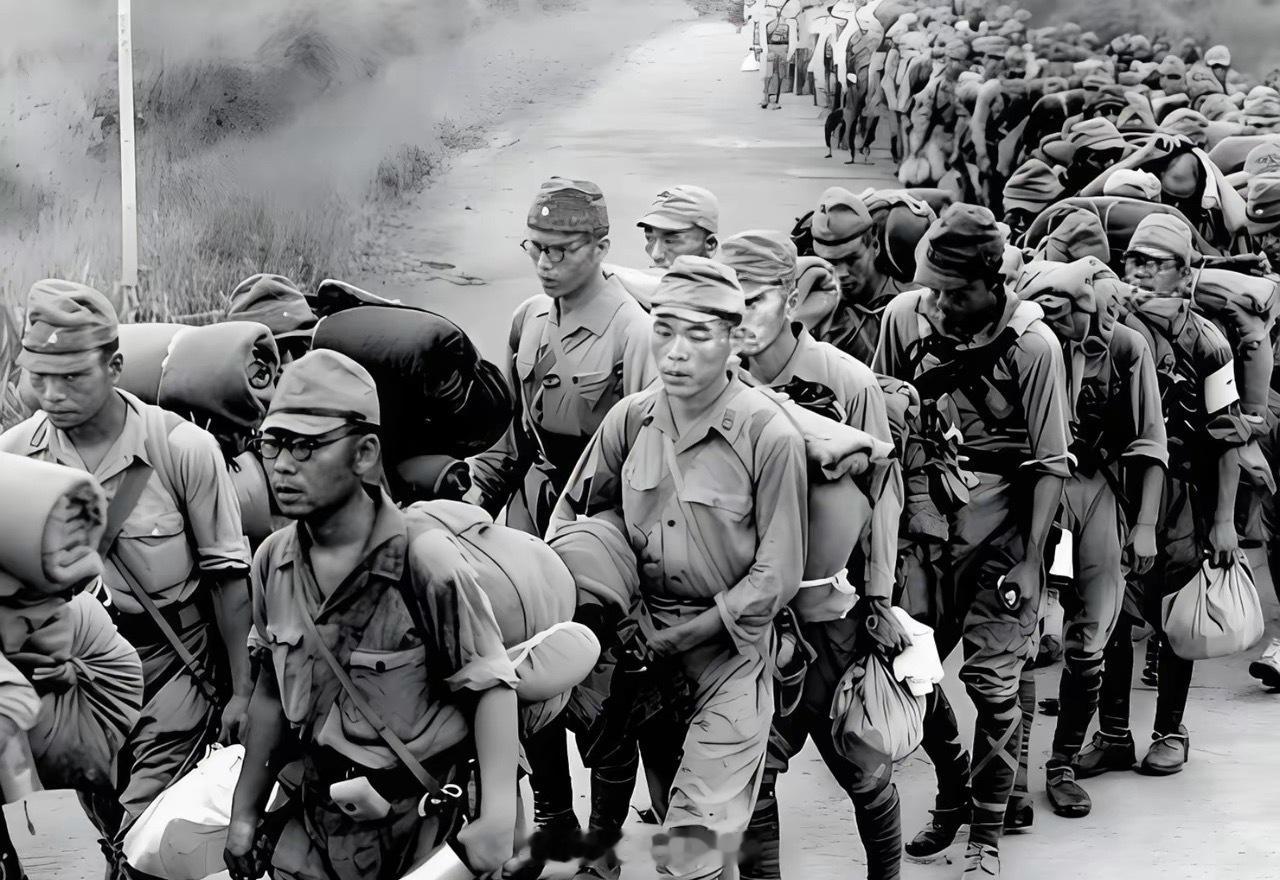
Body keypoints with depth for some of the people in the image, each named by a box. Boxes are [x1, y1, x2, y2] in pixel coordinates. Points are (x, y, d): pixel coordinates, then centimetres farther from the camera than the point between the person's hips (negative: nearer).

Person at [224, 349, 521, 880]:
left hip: (423, 822, -5)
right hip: (318, 820, 5)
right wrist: (245, 812, 12)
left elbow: (491, 687, -16)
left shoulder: (424, 561, -21)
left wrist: (497, 817, -22)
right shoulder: (273, 562, -2)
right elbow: (271, 692, 10)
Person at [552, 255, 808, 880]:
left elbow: (778, 572, -13)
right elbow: (575, 509, 11)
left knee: (698, 826, -12)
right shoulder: (630, 420, -3)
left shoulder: (770, 436, -16)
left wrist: (688, 634, -14)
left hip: (729, 640, -4)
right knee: (667, 797, 19)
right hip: (646, 630, 5)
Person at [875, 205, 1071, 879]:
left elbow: (1051, 464, -10)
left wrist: (1029, 561, -13)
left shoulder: (1032, 345, -14)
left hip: (999, 533, -4)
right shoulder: (904, 317, -4)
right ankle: (952, 796, 29)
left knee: (993, 683, -2)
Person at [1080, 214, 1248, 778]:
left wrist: (1224, 520, -5)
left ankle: (1171, 732, 21)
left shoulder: (1205, 341, -4)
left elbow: (1226, 436, -2)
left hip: (1182, 495, -2)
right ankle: (1113, 736, 12)